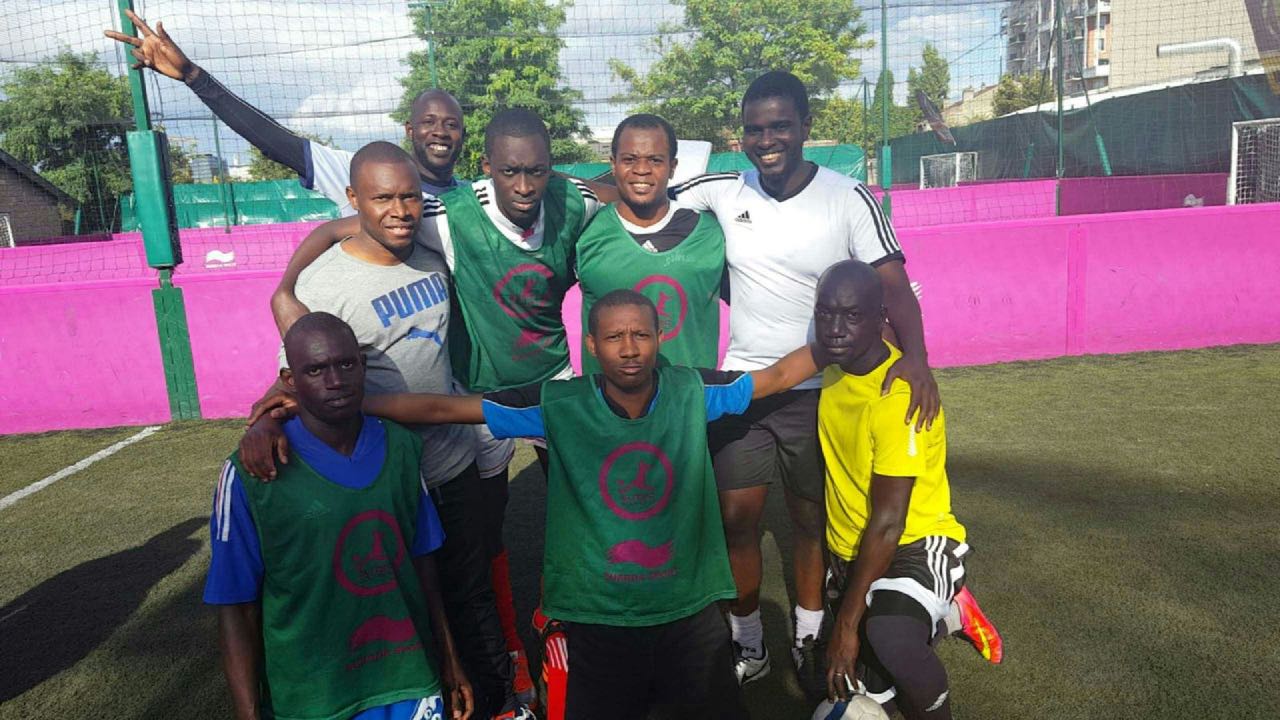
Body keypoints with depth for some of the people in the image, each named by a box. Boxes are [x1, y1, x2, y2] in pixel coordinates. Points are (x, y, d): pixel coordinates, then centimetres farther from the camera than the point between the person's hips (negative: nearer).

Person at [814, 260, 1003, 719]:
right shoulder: (834, 364, -5)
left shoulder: (899, 396, -27)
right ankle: (935, 616, 36)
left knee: (888, 640, -37)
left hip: (915, 545, -7)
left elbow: (888, 525, -24)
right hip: (852, 549, 7)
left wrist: (848, 622, -21)